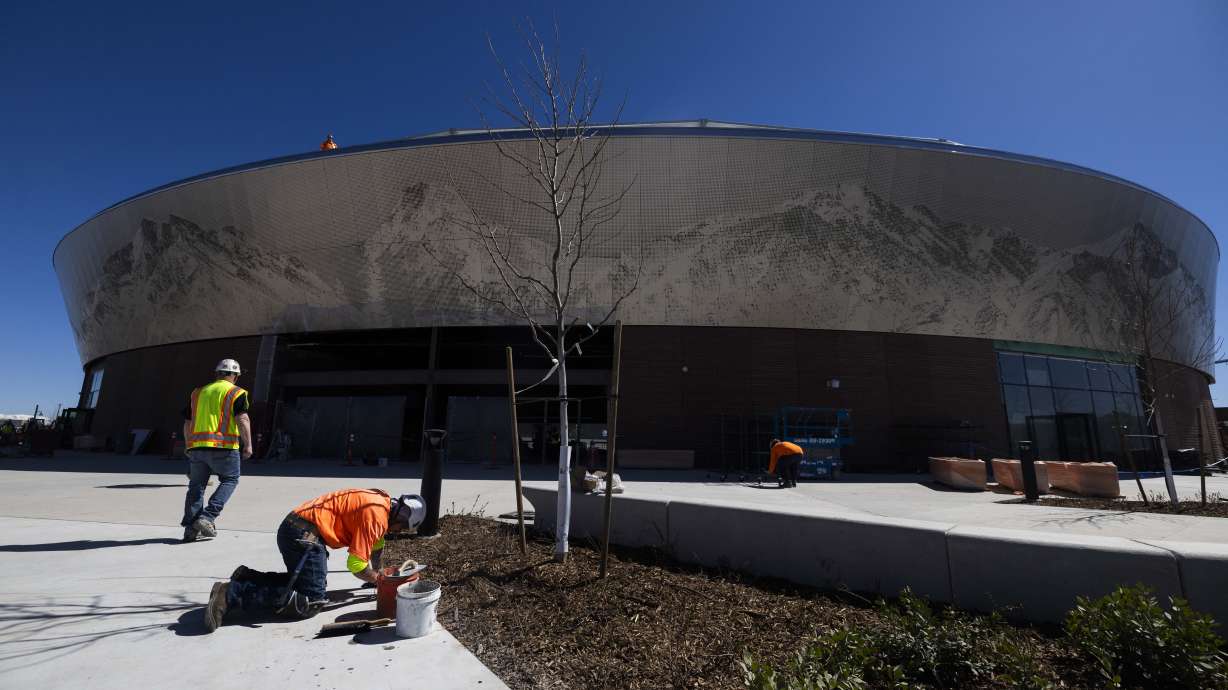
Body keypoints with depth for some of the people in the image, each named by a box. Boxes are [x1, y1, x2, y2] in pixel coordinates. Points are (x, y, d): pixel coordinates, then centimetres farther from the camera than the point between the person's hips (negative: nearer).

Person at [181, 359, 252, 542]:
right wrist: (248, 445, -9)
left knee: (196, 485, 13)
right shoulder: (236, 393, -1)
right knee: (230, 480, 9)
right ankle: (208, 517, -5)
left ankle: (191, 528, 13)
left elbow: (187, 422, 20)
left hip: (197, 447, 5)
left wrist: (188, 446, 31)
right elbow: (242, 420, -12)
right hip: (224, 447, -5)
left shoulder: (198, 393, 17)